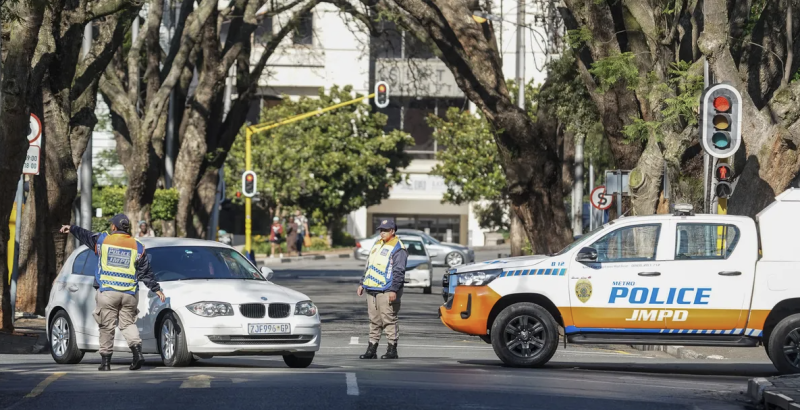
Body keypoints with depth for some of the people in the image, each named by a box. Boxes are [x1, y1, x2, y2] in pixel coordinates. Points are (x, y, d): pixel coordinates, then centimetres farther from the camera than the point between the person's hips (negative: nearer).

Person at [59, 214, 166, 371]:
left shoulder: (102, 240, 2)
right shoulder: (137, 247, 6)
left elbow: (85, 236, 21)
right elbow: (146, 273, 6)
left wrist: (72, 229, 39)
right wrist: (156, 289, 13)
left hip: (107, 292, -2)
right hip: (129, 293, 2)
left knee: (107, 326, 3)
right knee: (128, 323, 10)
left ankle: (105, 361, 5)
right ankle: (137, 351, -12)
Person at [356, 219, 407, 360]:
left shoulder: (398, 248, -7)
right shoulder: (377, 245, 19)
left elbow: (399, 272, -14)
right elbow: (368, 267, 26)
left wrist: (394, 290, -20)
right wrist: (362, 284, 21)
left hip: (387, 292, -8)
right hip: (372, 290, 8)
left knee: (389, 321, -5)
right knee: (374, 321, 10)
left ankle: (392, 349, -1)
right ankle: (372, 349, 13)